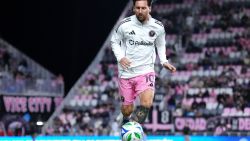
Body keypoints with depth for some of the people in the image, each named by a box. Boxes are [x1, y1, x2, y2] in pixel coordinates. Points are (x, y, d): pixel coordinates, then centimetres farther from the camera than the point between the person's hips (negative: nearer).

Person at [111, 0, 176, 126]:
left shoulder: (158, 27, -4)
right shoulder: (125, 25, -10)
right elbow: (114, 42, 5)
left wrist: (164, 61, 2)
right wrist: (120, 58, -12)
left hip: (146, 71, 0)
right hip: (126, 73, 0)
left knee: (146, 104, -25)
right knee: (127, 110, 7)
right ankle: (126, 120, 45)